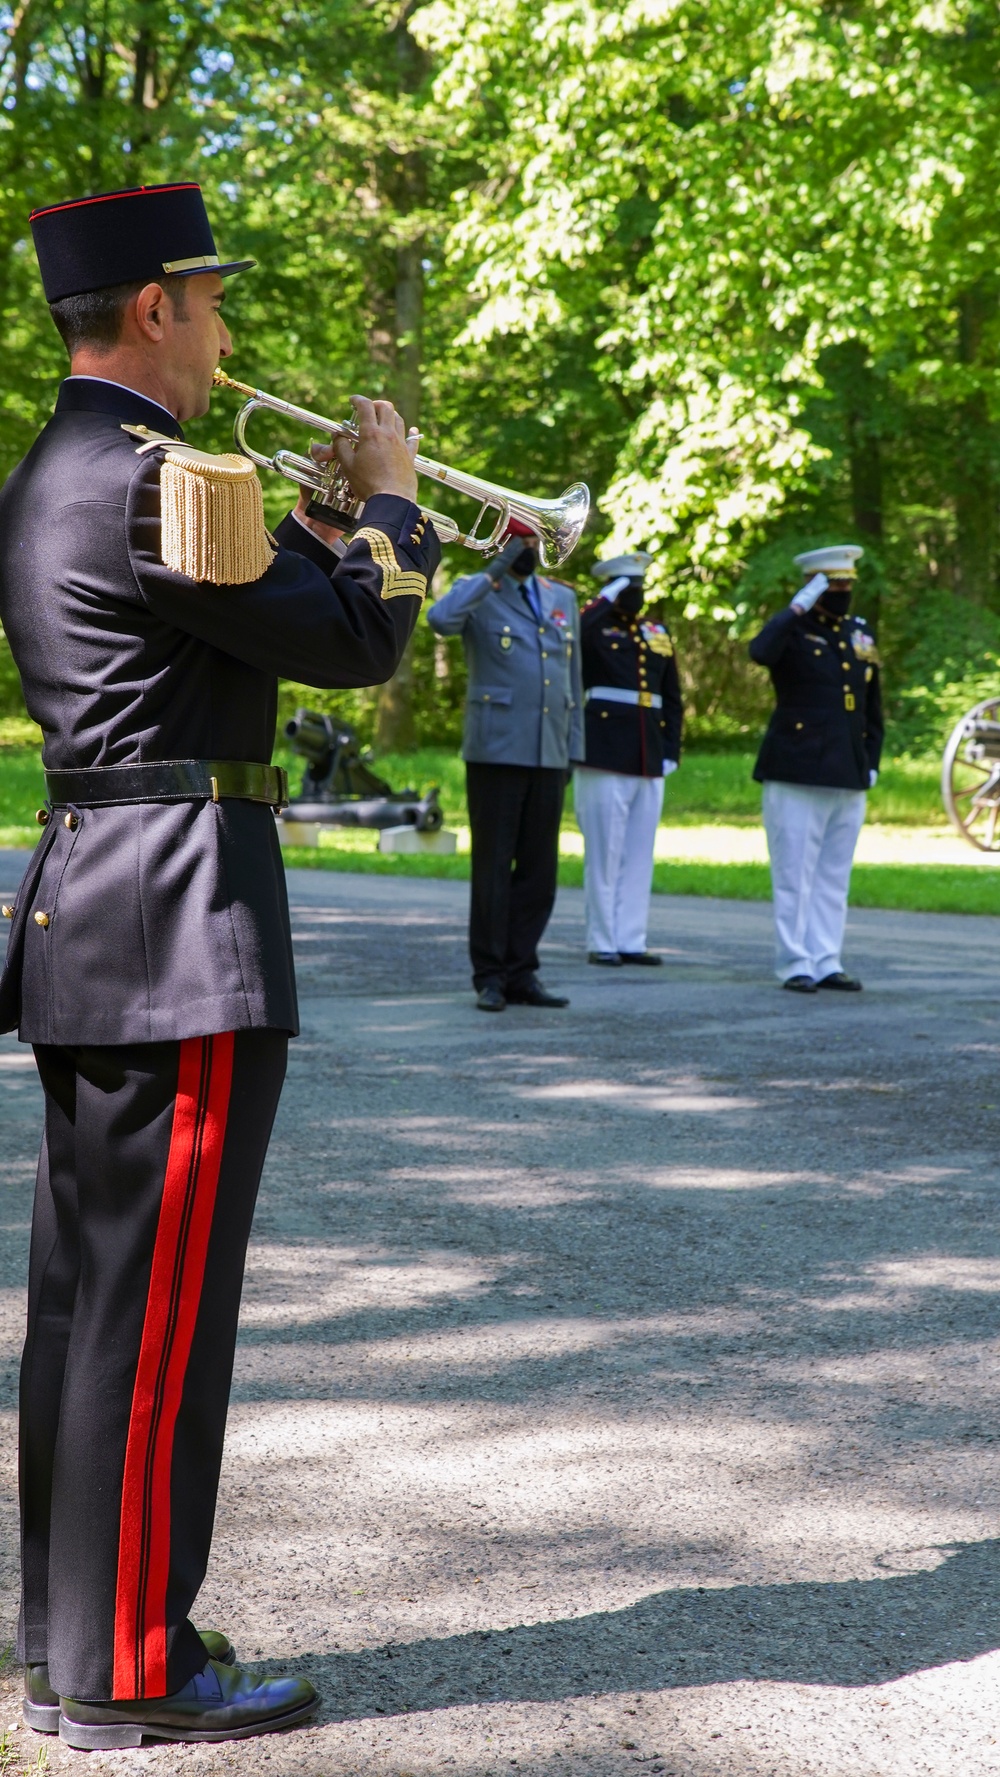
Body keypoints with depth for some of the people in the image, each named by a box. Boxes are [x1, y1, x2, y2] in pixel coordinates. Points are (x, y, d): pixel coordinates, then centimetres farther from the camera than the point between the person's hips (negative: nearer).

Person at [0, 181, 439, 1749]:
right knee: (159, 1308, -4)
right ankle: (128, 1672, 4)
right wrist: (390, 500, 2)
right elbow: (359, 643, -14)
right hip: (182, 925, -11)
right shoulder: (155, 480, -16)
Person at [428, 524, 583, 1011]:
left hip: (548, 756, 5)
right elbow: (440, 619, -23)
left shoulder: (563, 598, 16)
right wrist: (495, 571, -17)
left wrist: (574, 747, 12)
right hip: (496, 752, -5)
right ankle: (490, 977, 6)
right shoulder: (476, 593, 1)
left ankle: (521, 973, 14)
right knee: (493, 866, -1)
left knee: (539, 868, 6)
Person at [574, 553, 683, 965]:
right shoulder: (595, 627, 0)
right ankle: (601, 942, 4)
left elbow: (672, 700, 19)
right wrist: (607, 599, -16)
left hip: (649, 761, 6)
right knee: (604, 852, -2)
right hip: (605, 758, -6)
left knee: (639, 854, 8)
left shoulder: (658, 634, 16)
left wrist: (671, 752, 11)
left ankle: (630, 940, 13)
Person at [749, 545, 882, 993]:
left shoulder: (860, 635, 16)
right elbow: (760, 652, -27)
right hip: (797, 778, -6)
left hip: (849, 781, 6)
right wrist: (799, 606, -22)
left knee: (834, 879, 9)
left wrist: (871, 762, 15)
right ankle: (795, 965, 3)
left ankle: (827, 963, 13)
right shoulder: (794, 631, -2)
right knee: (794, 876, -2)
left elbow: (872, 708, 23)